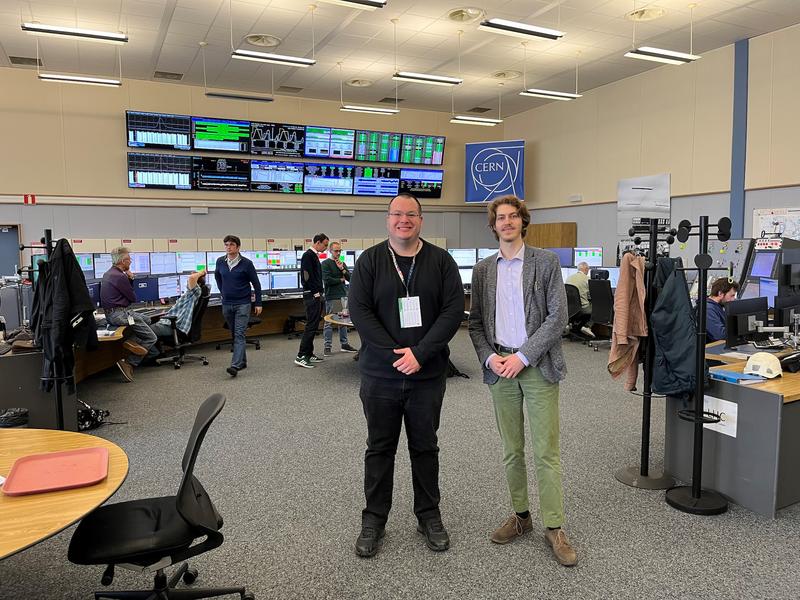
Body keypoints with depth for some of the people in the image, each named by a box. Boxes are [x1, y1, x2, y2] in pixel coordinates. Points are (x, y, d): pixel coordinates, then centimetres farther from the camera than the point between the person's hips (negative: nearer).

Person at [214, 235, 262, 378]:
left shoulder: (246, 263, -8)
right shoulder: (220, 262, 2)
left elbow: (256, 284, -3)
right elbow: (217, 276, 24)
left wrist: (258, 303, -3)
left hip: (242, 304, -5)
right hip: (227, 304, 5)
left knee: (239, 334, -11)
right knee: (234, 334, 13)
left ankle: (235, 366, -19)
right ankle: (242, 361, 26)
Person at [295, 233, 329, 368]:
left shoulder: (315, 256, 18)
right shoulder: (308, 255, -12)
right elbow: (307, 276, -19)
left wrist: (321, 293, 15)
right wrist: (316, 293, -17)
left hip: (317, 296, 10)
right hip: (312, 296, -10)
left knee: (313, 326, 12)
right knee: (311, 326, -11)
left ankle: (309, 354, 18)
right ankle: (301, 356, -9)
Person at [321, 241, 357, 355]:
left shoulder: (342, 263, 16)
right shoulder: (325, 263, -4)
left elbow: (350, 278, 10)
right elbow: (327, 280, -14)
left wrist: (342, 269, -6)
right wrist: (341, 280, -2)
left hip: (343, 296, 6)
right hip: (331, 297, -6)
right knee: (329, 322, -4)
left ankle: (344, 344, 19)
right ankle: (327, 346, 1)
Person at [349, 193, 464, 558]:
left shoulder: (440, 261, 1)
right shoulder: (370, 261, 0)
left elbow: (454, 309, -6)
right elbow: (359, 311, -7)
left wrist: (420, 353, -16)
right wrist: (394, 354, -16)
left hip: (427, 375, 1)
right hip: (380, 375, 0)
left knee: (425, 447, 14)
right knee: (379, 448, 11)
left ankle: (429, 516, 30)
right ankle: (374, 519, 27)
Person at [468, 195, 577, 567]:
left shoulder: (546, 262, -2)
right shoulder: (483, 269, 8)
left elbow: (557, 316, -7)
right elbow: (475, 322, 10)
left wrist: (523, 356, -13)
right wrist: (489, 356, -7)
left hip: (536, 366, -3)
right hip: (499, 368, 3)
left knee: (546, 451, 0)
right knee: (511, 450, 12)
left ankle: (553, 527, 12)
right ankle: (520, 515, 26)